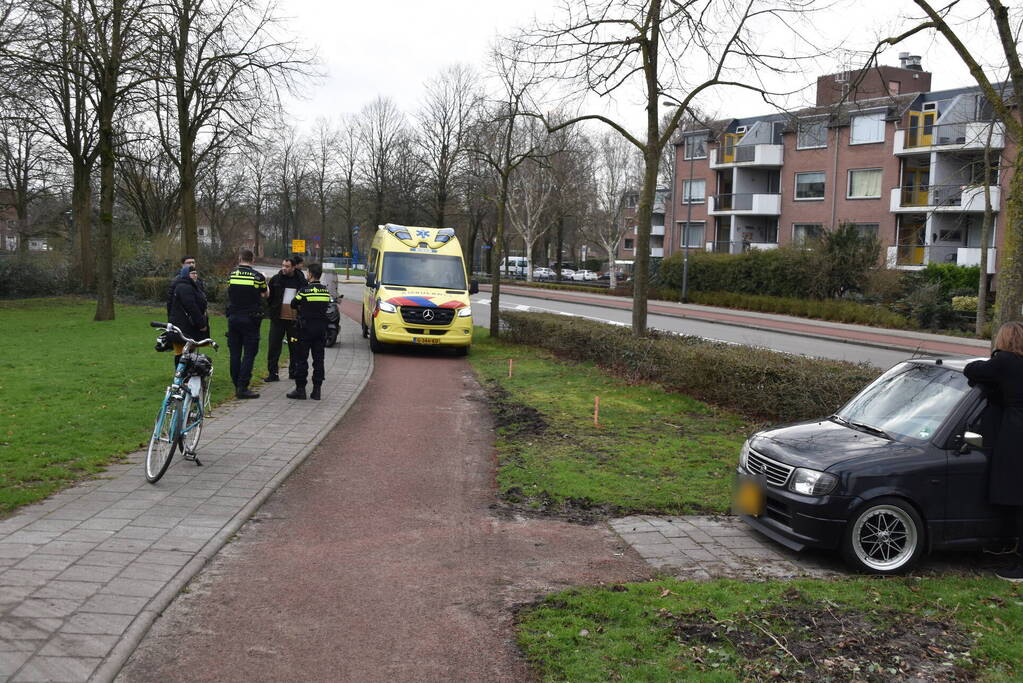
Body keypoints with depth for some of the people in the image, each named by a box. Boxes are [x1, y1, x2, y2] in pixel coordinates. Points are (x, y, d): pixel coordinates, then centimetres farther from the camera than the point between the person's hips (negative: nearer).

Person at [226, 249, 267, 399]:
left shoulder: (232, 274, 2)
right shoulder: (258, 277, -7)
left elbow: (229, 292, 12)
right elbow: (264, 295, 3)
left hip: (233, 317, 4)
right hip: (250, 319, -4)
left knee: (235, 353, 10)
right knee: (249, 353, -2)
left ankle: (237, 386, 15)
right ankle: (242, 388, -8)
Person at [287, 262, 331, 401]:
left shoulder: (304, 290, -12)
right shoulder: (326, 291, 3)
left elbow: (293, 305, 0)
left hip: (306, 328, -5)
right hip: (321, 329, 5)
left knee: (301, 359, 3)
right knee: (318, 359, 8)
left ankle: (300, 389, 3)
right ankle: (317, 390, 9)